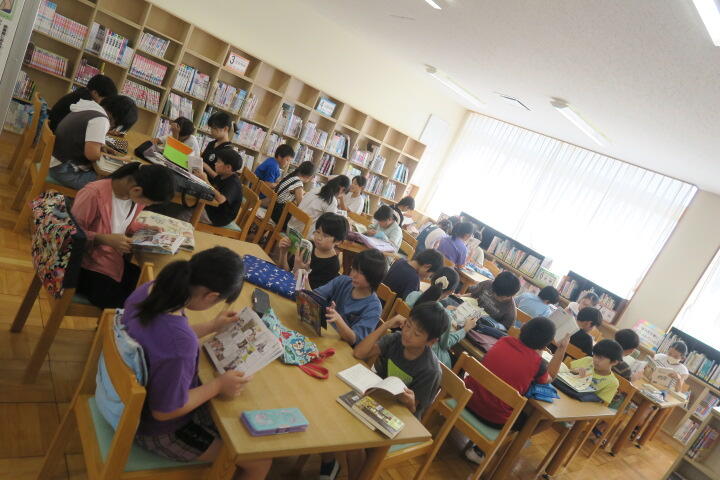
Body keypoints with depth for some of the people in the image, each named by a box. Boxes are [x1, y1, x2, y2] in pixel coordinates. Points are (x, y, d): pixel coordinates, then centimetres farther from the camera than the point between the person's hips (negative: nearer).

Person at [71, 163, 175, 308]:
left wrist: (146, 229, -5)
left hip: (116, 261, 6)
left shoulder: (136, 196, -5)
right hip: (88, 265, -6)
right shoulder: (94, 194, -26)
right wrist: (106, 239, -31)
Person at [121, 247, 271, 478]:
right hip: (157, 429, -8)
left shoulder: (148, 289, -17)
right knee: (261, 461, 8)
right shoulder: (180, 345, -43)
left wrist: (211, 326, 8)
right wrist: (218, 385, -17)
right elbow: (165, 411, -28)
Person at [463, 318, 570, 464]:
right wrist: (562, 348, 11)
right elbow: (550, 377, 11)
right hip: (495, 419, -6)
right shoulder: (537, 363, -13)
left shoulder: (504, 341, -1)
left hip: (468, 399, 6)